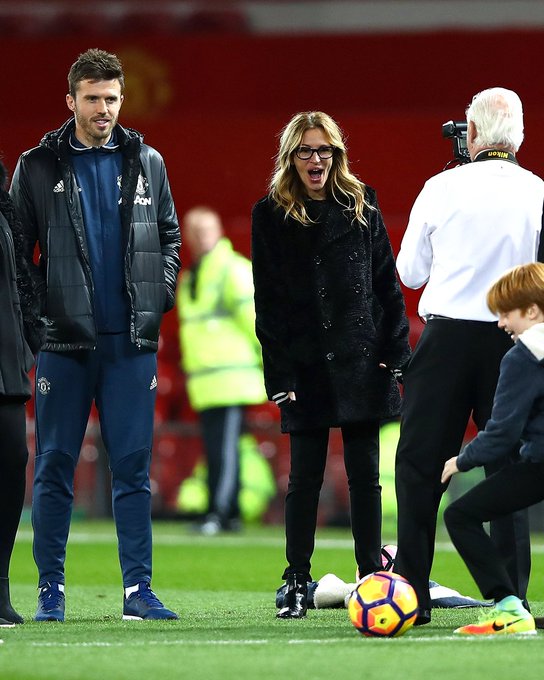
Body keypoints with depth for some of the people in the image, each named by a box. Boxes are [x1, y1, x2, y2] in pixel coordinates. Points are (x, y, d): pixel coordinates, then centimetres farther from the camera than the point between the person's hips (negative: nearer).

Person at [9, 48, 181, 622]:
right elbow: (17, 250, 4)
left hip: (132, 341, 2)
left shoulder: (146, 163, 9)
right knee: (54, 467, 1)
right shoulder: (38, 167, 2)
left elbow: (169, 237, 17)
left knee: (133, 467, 1)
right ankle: (50, 590, 7)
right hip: (64, 339, -2)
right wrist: (40, 309, -5)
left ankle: (138, 590, 3)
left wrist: (160, 297, 4)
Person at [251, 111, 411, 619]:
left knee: (365, 474, 3)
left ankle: (373, 579, 8)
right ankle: (296, 585, 6)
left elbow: (386, 284, 9)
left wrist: (395, 352, 0)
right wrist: (280, 375, -6)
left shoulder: (361, 206, 8)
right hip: (307, 365, -1)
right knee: (305, 477, 0)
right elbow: (268, 301, 0)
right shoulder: (271, 215, 3)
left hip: (361, 362, 1)